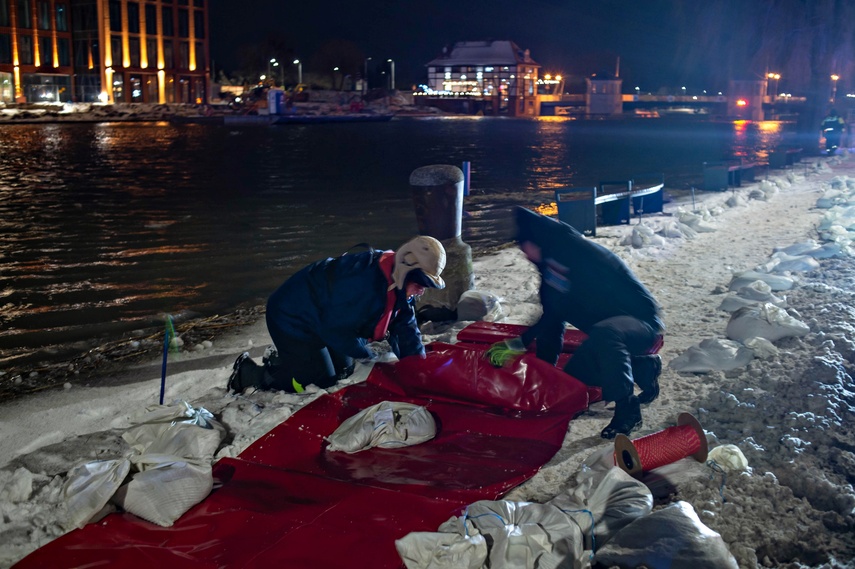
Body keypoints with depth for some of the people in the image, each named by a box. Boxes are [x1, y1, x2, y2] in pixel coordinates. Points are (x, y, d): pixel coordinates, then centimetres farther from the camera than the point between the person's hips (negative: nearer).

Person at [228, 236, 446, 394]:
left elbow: (405, 327, 1)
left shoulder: (398, 285, -7)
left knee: (343, 371, 15)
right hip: (293, 319, -9)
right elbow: (336, 328, -30)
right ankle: (248, 371, 7)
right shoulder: (363, 283, -37)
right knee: (320, 383, -7)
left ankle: (280, 359, 29)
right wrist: (366, 353, -17)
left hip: (321, 320, 9)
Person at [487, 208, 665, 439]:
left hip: (642, 321, -10)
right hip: (609, 327, 11)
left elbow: (556, 311, -25)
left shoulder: (572, 250, -21)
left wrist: (521, 342, -18)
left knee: (603, 334, -41)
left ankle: (627, 408, -27)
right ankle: (644, 368, 18)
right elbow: (553, 317, 11)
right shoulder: (553, 262, 10)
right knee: (572, 376, 9)